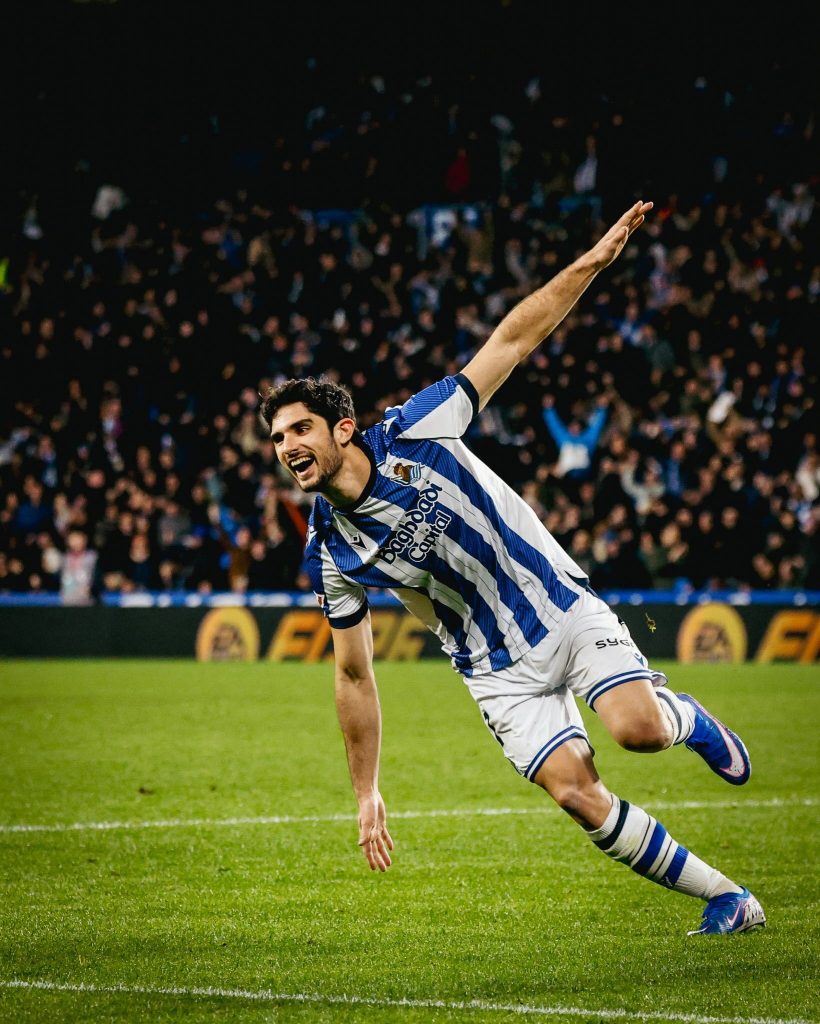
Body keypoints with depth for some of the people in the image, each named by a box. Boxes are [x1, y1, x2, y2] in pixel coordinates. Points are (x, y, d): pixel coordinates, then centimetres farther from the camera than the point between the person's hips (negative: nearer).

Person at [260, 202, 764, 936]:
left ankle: (684, 716, 13)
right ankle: (728, 900, -4)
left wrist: (593, 260, -13)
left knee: (638, 730, -25)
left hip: (564, 611, -2)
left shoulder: (415, 433, -12)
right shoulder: (329, 556, -5)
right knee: (578, 794, -18)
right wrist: (367, 793, 2)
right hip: (499, 674, 2)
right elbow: (354, 676, 4)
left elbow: (514, 341, -7)